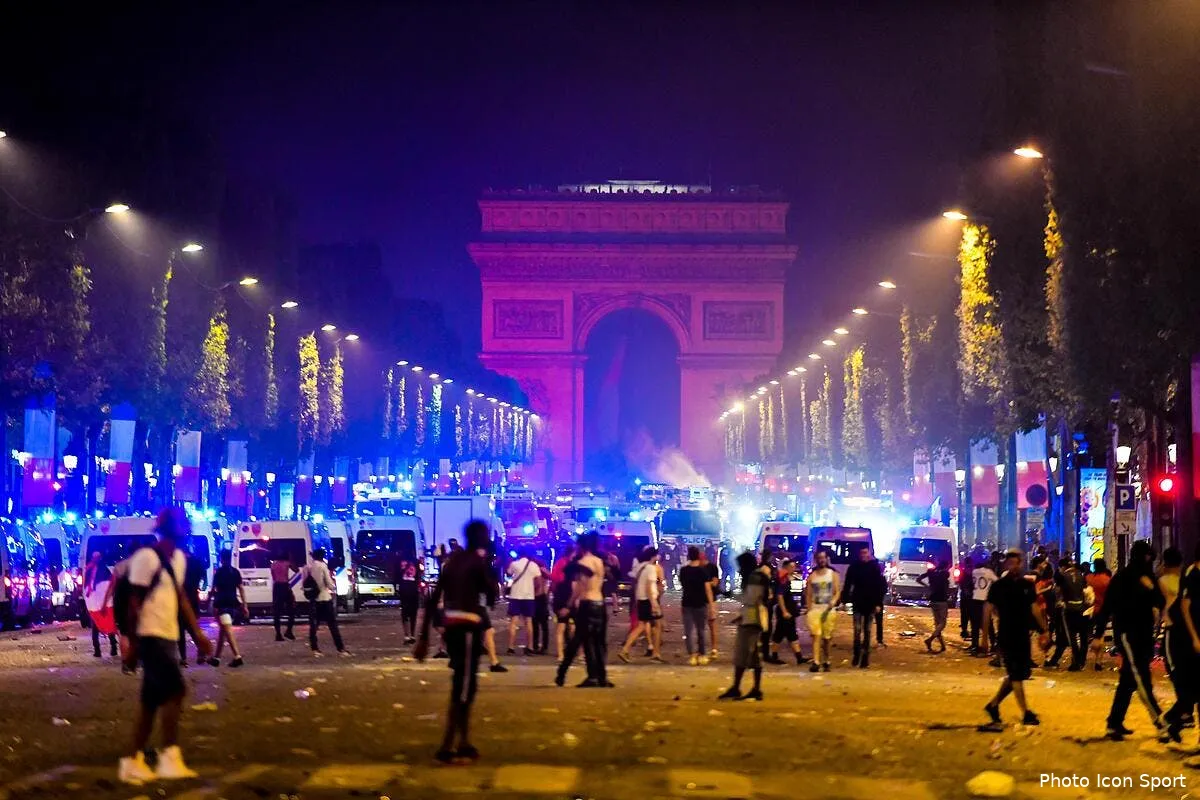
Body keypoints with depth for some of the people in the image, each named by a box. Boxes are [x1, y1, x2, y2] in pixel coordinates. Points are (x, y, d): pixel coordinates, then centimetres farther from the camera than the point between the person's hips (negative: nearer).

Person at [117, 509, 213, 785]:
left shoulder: (179, 558, 14)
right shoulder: (146, 557, -12)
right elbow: (134, 602, -12)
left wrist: (197, 633, 17)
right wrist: (133, 642, -14)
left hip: (168, 635, 9)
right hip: (151, 635, -9)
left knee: (152, 699, 11)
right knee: (174, 690, -14)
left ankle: (133, 761, 17)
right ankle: (170, 757, -11)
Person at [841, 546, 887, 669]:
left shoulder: (875, 567, -2)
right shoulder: (854, 567, 0)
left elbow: (881, 586, -2)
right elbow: (847, 585, 2)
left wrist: (878, 603, -7)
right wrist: (844, 600, -3)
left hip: (871, 604, 0)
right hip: (858, 603, 0)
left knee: (867, 631, 6)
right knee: (857, 630, -7)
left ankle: (865, 657, 11)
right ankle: (857, 654, 7)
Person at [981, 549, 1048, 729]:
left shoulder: (1027, 585, 7)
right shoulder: (998, 586, -4)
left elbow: (1035, 609, 12)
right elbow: (988, 610, -2)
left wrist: (1043, 632, 7)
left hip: (1023, 635, 5)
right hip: (1006, 636, -5)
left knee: (1017, 674, 9)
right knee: (1016, 674, -5)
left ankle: (994, 704, 22)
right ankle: (1026, 714, -2)